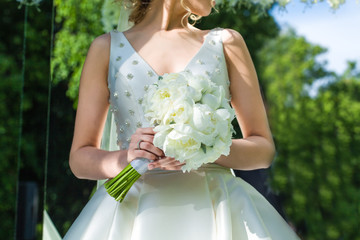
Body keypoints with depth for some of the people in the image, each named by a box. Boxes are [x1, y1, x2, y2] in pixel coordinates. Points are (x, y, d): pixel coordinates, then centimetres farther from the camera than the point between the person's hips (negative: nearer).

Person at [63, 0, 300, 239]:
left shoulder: (227, 43, 10)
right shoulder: (107, 47, 8)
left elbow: (264, 149, 5)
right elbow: (80, 158, 6)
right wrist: (125, 158, -15)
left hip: (213, 207, 1)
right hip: (135, 210, -1)